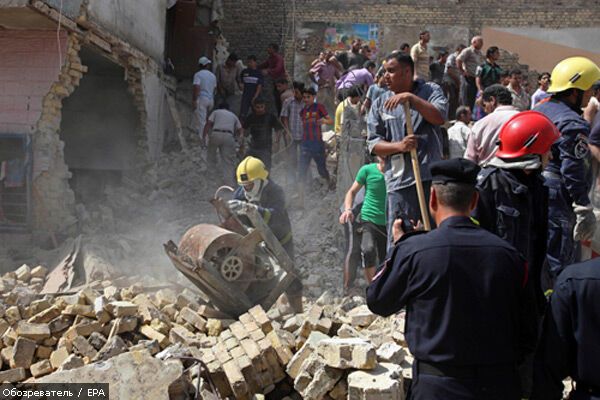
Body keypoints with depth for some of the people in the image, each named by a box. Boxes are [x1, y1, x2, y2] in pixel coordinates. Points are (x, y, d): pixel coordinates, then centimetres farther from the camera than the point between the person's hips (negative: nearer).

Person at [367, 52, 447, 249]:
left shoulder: (430, 91, 8)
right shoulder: (380, 104, 12)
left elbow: (439, 117, -10)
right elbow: (373, 144, 7)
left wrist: (411, 98, -14)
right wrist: (399, 146, -11)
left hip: (430, 176, -1)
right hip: (399, 180, 1)